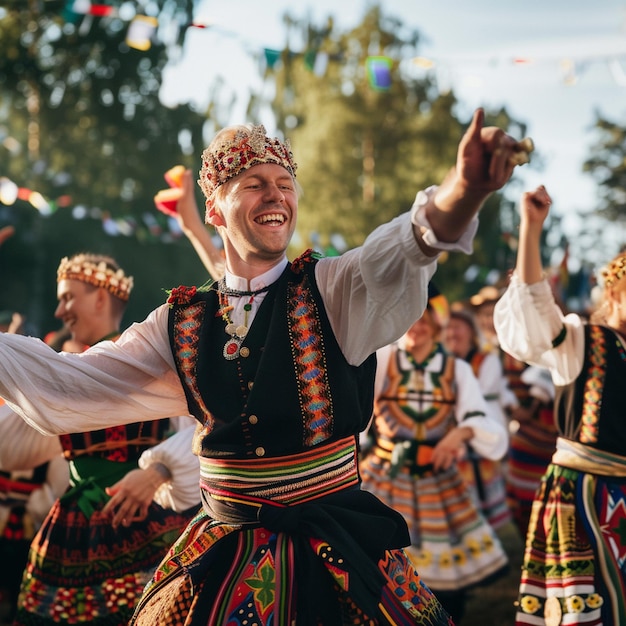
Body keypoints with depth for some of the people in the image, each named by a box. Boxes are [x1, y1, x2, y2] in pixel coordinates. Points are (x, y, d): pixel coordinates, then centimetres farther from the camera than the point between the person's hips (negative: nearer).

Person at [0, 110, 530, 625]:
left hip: (337, 557, -2)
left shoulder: (331, 291, -7)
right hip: (220, 559, 3)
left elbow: (395, 257, -29)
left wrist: (465, 189, -49)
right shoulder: (183, 322, 3)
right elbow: (64, 388, 4)